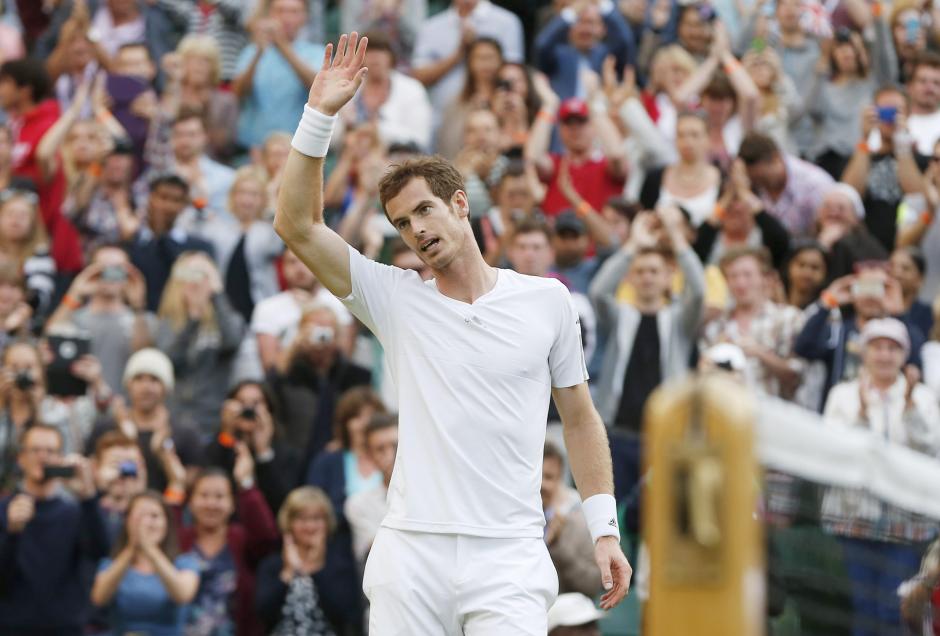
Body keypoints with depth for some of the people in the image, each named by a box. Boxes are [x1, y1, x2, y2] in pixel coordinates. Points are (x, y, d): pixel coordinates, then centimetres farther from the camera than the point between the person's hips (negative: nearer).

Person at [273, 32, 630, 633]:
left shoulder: (547, 300, 8)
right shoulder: (396, 299, 8)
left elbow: (580, 418, 14)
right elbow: (297, 226, 1)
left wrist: (605, 531, 8)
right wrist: (320, 114, -6)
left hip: (509, 559, -1)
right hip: (410, 554, 1)